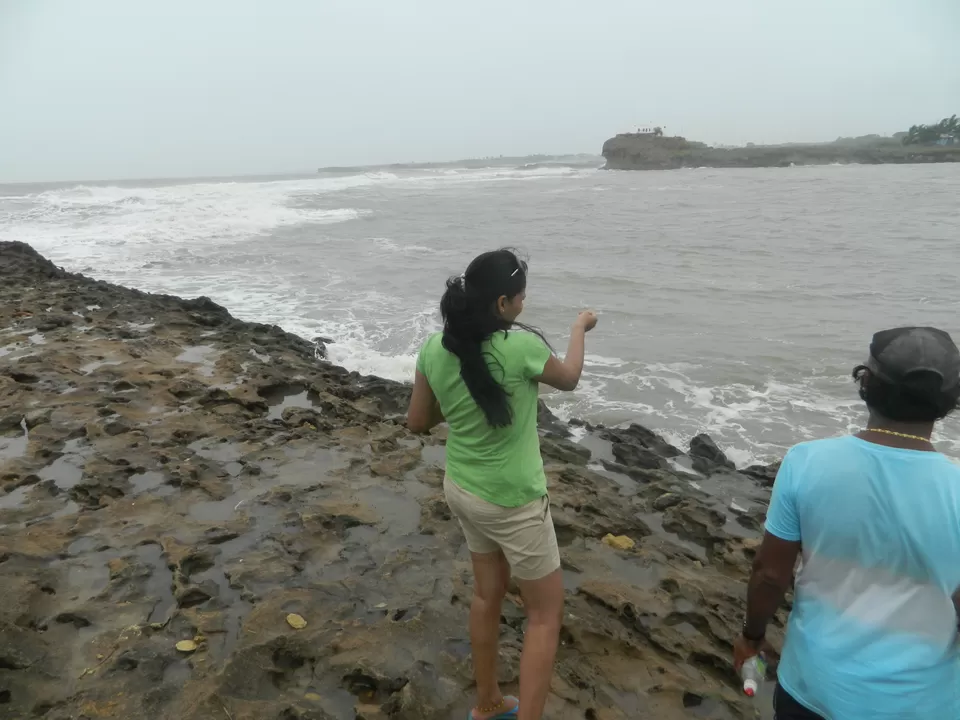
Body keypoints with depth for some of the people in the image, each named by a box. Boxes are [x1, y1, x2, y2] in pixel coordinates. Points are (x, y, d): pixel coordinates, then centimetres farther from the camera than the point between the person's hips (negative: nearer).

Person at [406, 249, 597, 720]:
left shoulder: (435, 350, -8)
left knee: (488, 593, 25)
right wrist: (580, 326, 14)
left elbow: (417, 423, 3)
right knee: (546, 612, 13)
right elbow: (569, 379, -2)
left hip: (461, 489, 7)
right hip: (512, 501, -7)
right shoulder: (520, 346, -25)